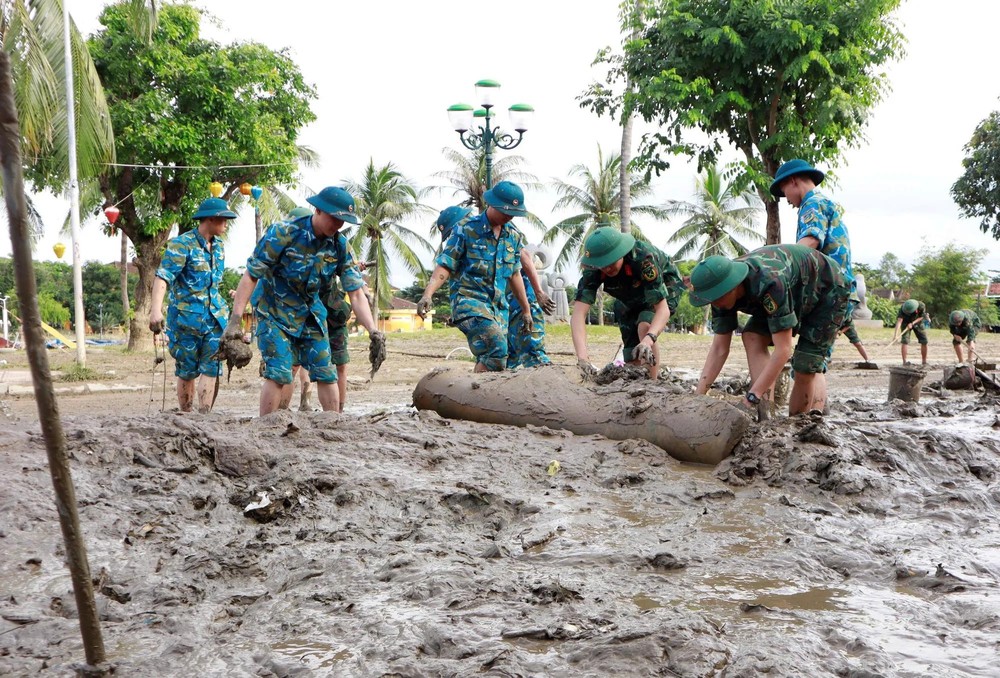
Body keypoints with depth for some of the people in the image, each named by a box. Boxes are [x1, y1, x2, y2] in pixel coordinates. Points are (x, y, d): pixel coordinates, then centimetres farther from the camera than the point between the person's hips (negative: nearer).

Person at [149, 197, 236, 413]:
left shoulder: (219, 246, 11)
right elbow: (163, 276, -21)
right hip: (186, 318, -5)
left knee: (211, 368, -2)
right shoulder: (182, 244, -11)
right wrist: (156, 309, -33)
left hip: (215, 317, 6)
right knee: (187, 371, 3)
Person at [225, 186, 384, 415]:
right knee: (278, 373, -15)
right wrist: (235, 320, -25)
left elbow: (356, 294, -7)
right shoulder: (282, 233, -22)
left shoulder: (340, 246, -8)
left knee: (326, 373, 4)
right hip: (275, 315, -5)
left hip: (312, 317, 5)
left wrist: (372, 330, -20)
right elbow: (251, 276, -19)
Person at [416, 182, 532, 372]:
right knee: (496, 345, -28)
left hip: (498, 306, 6)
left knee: (487, 360, 3)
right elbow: (445, 266, -7)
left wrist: (526, 311, 25)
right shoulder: (466, 229, -6)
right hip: (469, 300, -6)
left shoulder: (514, 236, 11)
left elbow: (514, 275, 21)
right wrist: (427, 294, -23)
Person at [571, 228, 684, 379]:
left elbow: (663, 308, -44)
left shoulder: (644, 258, -42)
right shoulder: (592, 270, -32)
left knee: (644, 328, -31)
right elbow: (578, 313, -41)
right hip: (629, 300, 4)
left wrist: (649, 339, -63)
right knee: (634, 356, -1)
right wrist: (582, 356, -57)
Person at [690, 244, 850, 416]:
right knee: (753, 338, -15)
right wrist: (698, 395, -22)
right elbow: (719, 348, -14)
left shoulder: (769, 283, -43)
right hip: (799, 296, 7)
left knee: (806, 367, -15)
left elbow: (783, 350, -41)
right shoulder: (723, 288, -20)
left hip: (828, 291, -7)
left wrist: (752, 397, -41)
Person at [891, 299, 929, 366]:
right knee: (905, 341, -18)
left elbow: (921, 317, -17)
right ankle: (904, 361, -18)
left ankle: (924, 361, 10)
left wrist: (912, 323, -34)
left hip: (917, 322, 2)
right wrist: (895, 334, -58)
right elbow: (899, 320, -46)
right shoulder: (903, 309, -37)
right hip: (906, 323, -2)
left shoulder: (921, 306, -31)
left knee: (924, 341, -2)